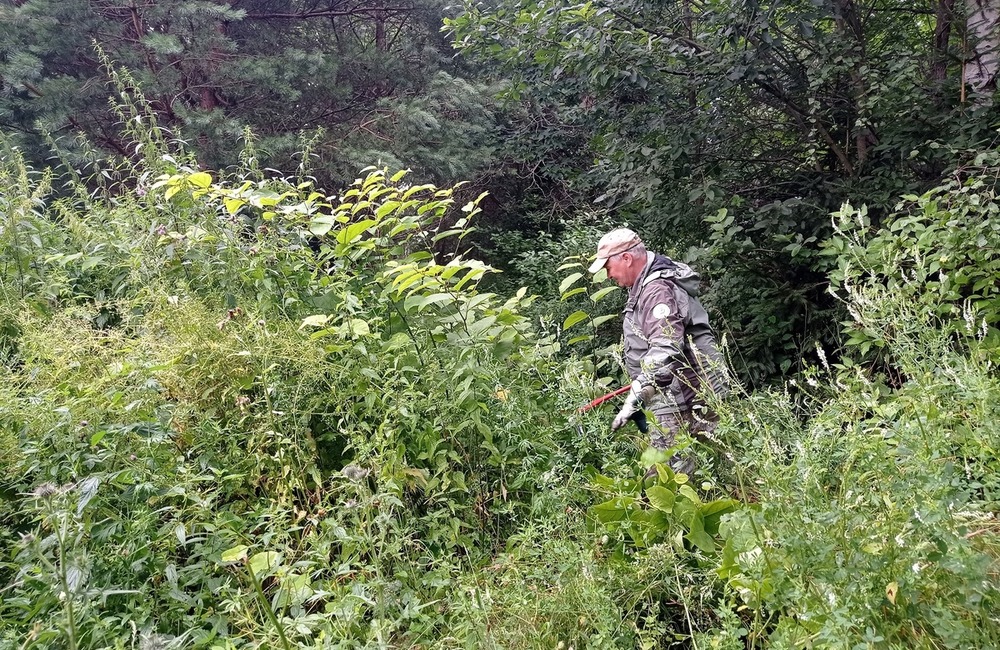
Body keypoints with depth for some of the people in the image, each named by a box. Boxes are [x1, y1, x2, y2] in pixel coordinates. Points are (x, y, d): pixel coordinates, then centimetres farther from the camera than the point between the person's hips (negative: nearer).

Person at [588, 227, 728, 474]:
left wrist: (634, 398, -29)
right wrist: (642, 383, 32)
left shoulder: (657, 290, -17)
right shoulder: (645, 287, 17)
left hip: (681, 398, -11)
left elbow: (665, 350, -28)